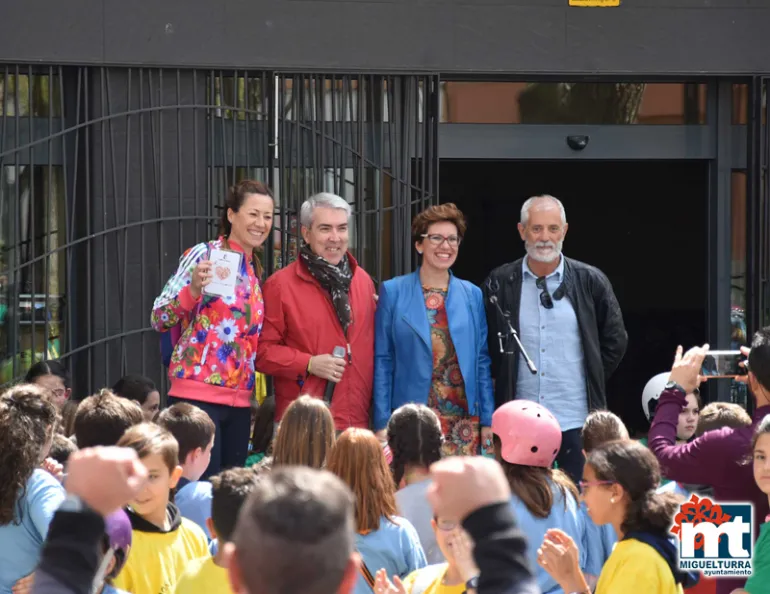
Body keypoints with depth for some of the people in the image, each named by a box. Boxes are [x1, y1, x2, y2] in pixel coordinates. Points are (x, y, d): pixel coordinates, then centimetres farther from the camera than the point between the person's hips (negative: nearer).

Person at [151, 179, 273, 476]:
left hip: (239, 400, 7)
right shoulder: (204, 255, -3)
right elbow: (159, 319, -9)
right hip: (198, 395, -7)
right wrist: (193, 289, -24)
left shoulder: (255, 272, 16)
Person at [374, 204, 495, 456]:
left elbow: (482, 362, 12)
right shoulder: (393, 292, 4)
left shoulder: (472, 295, 10)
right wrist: (382, 423, -3)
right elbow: (382, 362, 3)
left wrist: (488, 422, 6)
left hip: (464, 422, 2)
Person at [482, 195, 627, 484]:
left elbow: (615, 341, 11)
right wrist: (502, 386, 7)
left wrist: (592, 382, 7)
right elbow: (485, 345, 12)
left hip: (577, 420, 0)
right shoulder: (499, 284, 3)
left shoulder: (590, 281, 2)